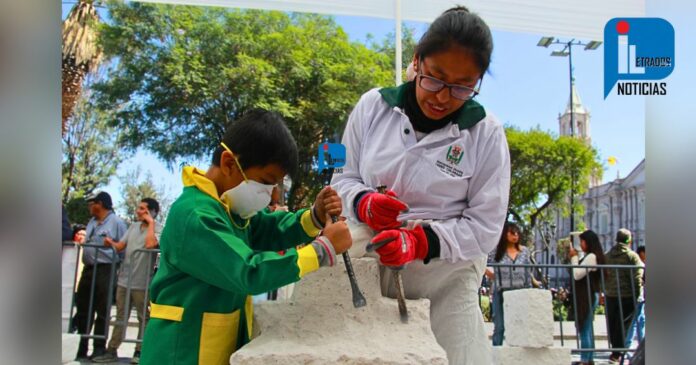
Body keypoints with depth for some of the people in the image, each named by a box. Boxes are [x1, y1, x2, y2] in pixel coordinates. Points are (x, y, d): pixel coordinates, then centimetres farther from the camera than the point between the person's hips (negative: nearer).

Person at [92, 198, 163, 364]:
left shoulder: (158, 228, -7)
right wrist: (111, 243, -11)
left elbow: (150, 244, -26)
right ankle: (112, 351, 17)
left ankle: (139, 351, 13)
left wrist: (150, 223, -16)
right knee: (120, 317, 12)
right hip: (124, 279, 6)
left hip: (141, 282, -6)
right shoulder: (133, 226, 13)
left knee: (143, 318, 5)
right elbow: (120, 246, 11)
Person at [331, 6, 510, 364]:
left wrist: (419, 242, -23)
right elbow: (342, 179, 6)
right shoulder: (373, 106, -2)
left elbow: (485, 227, -8)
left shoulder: (486, 134, -7)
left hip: (446, 280, -1)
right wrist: (364, 204, -17)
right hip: (367, 268, 1)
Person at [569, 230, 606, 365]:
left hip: (587, 296, -10)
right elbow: (579, 273, 14)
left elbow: (577, 275, -18)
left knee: (584, 328, -7)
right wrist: (574, 258, 8)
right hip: (588, 295, 10)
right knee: (587, 328, 14)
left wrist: (574, 257, -9)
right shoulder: (591, 256, 15)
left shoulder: (591, 256, -15)